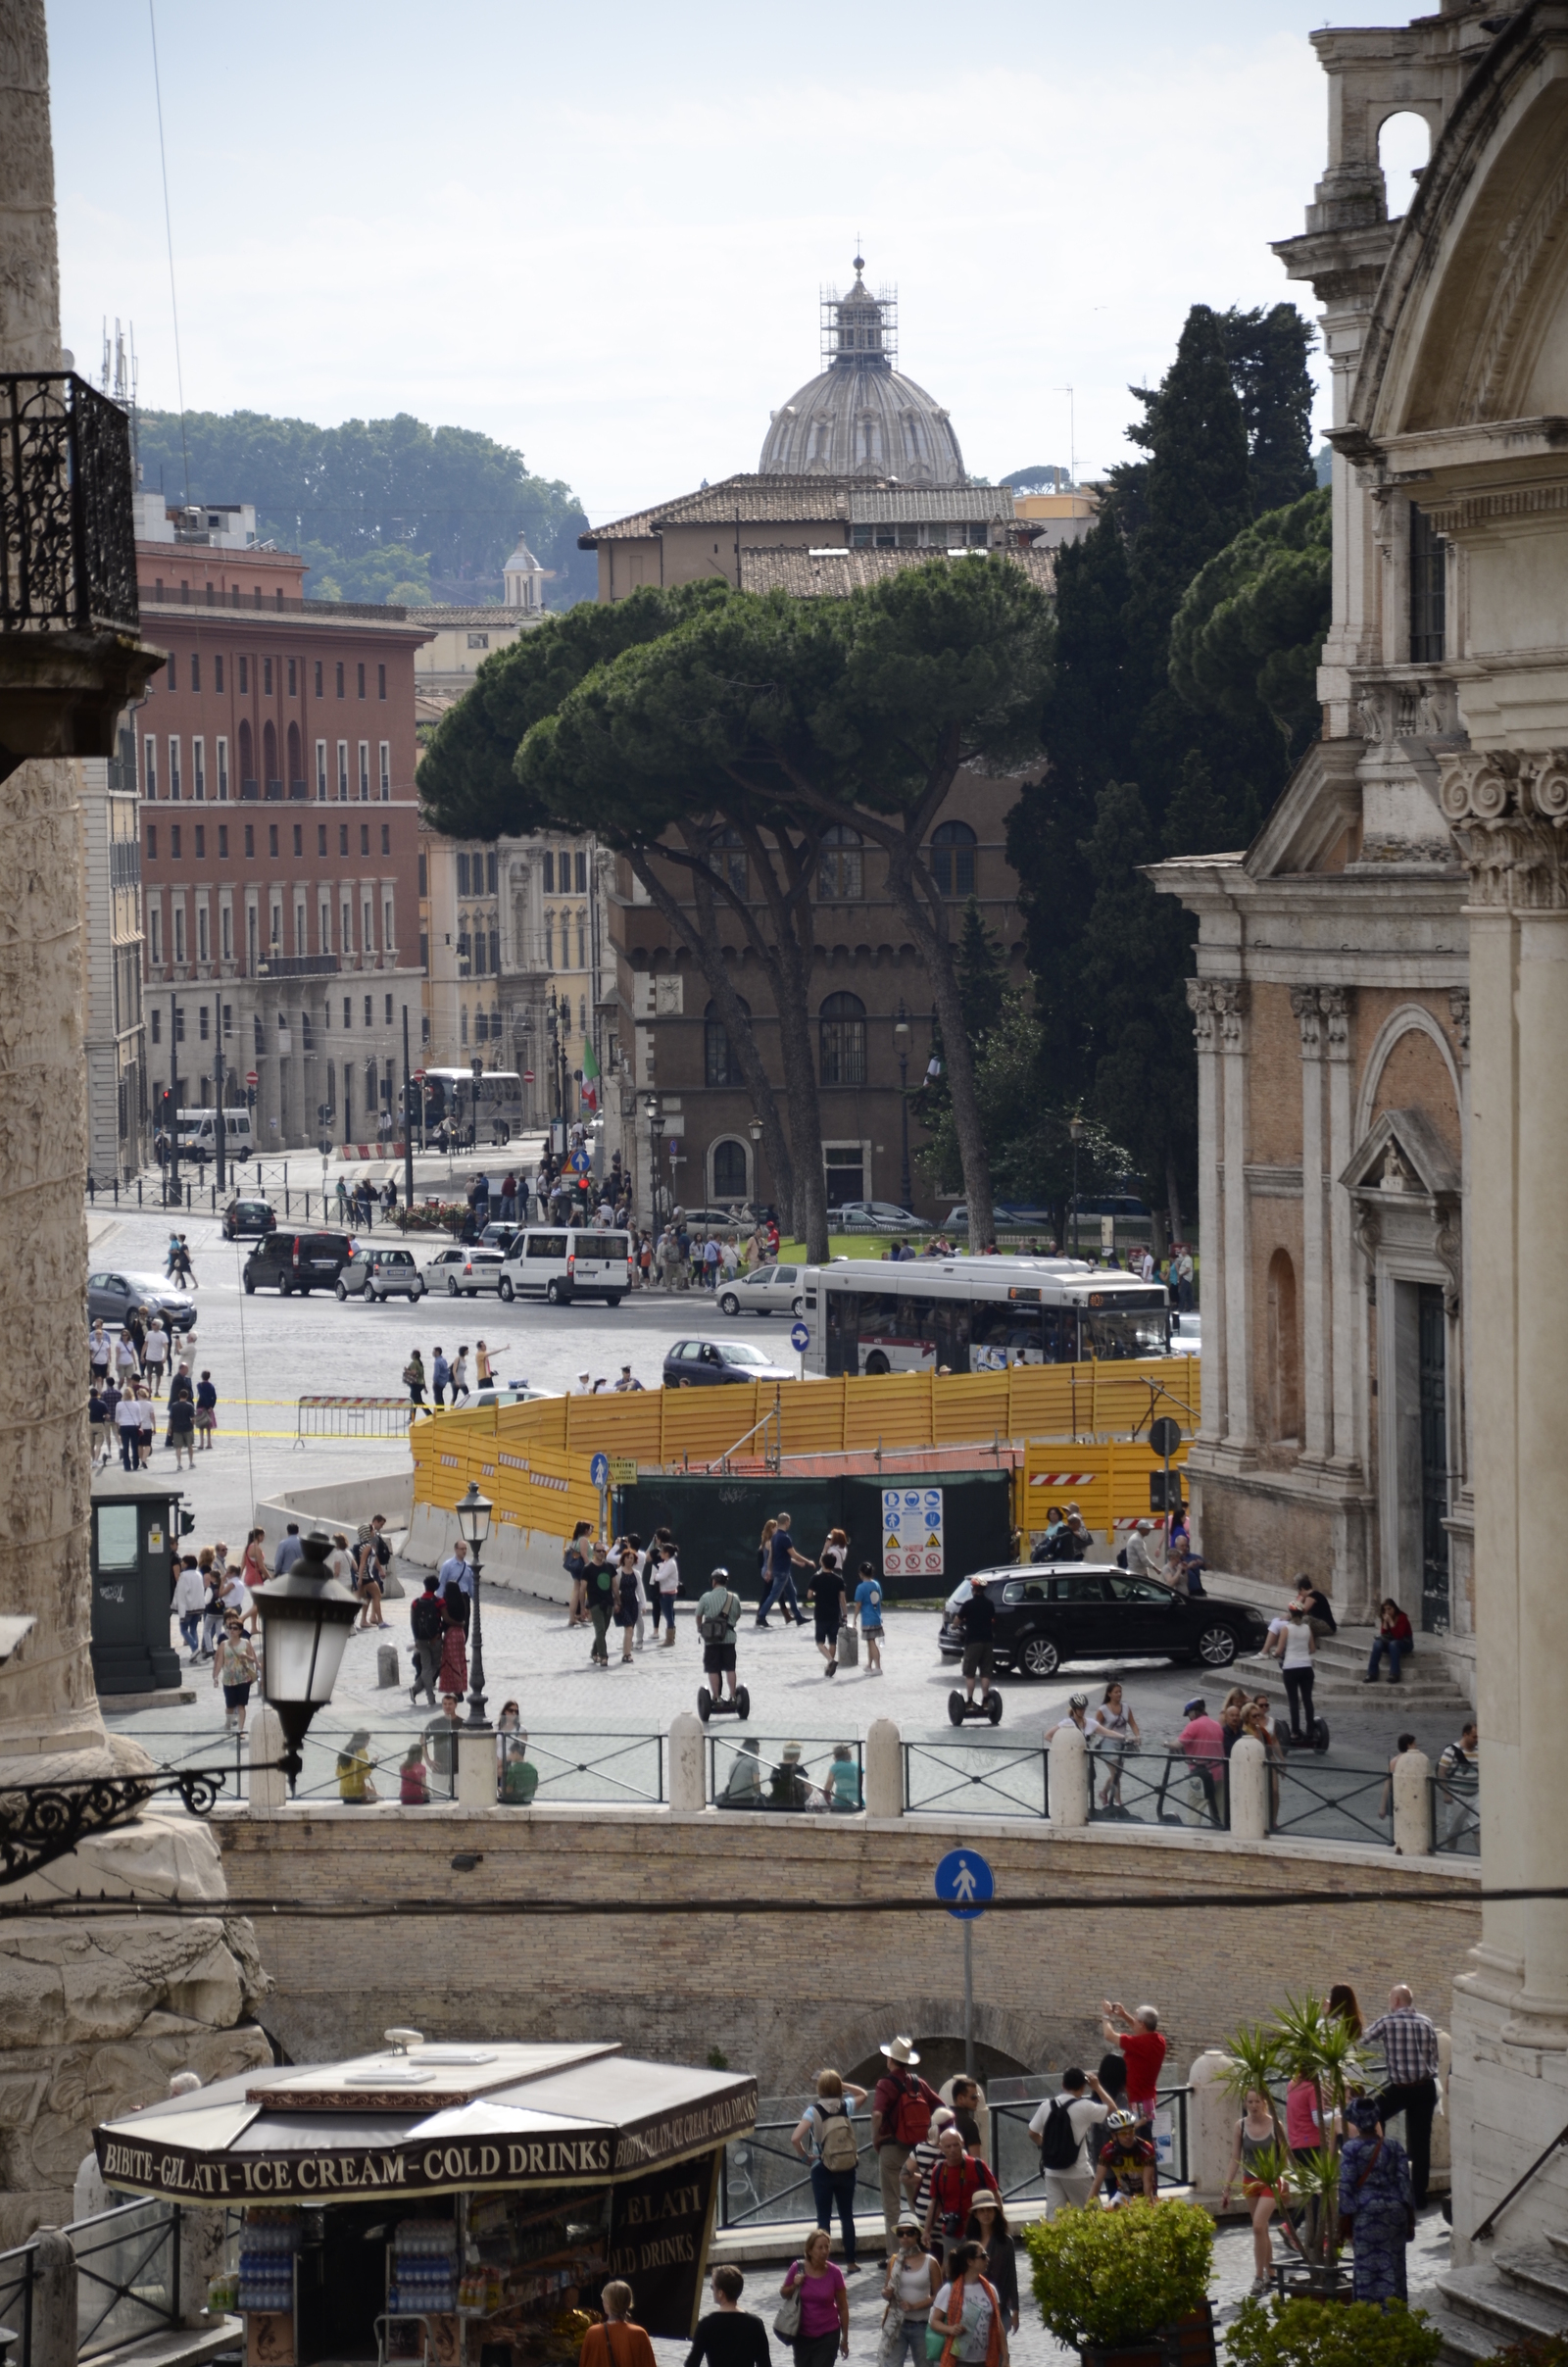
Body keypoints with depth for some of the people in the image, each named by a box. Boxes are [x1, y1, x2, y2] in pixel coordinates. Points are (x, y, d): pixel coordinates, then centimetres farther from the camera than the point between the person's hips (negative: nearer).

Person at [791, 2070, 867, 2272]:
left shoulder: (814, 2111, -12)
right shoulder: (846, 2106, -2)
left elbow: (795, 2138, -22)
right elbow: (862, 2094, 21)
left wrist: (805, 2156, -5)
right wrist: (840, 2083, 11)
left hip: (823, 2170, -3)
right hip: (847, 2169, 3)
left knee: (824, 2218, 3)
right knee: (847, 2216, 13)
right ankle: (850, 2262, 17)